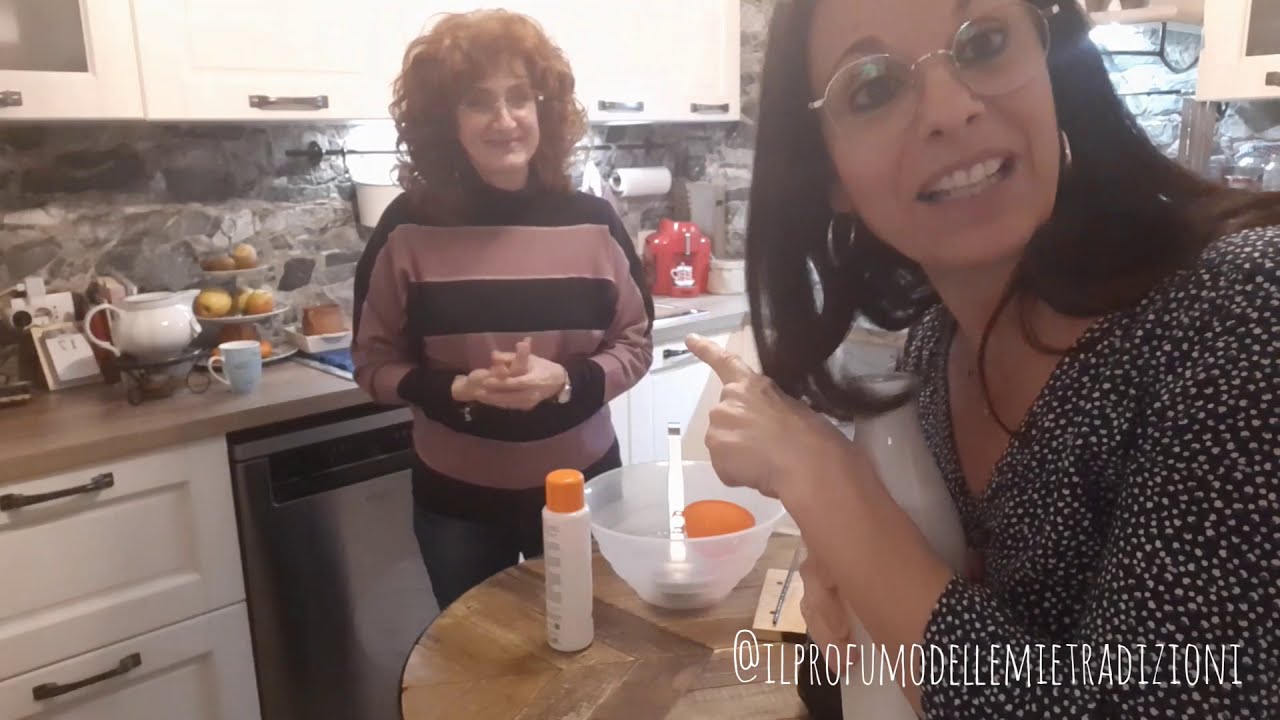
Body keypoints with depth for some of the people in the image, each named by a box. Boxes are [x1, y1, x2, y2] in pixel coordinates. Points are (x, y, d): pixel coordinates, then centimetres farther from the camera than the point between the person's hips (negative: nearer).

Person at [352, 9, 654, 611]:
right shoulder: (408, 228, -9)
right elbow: (374, 363, -3)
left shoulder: (591, 221, -7)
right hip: (456, 498, 0)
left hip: (579, 485, 1)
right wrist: (456, 389, -21)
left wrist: (566, 380, -20)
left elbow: (636, 342, -1)